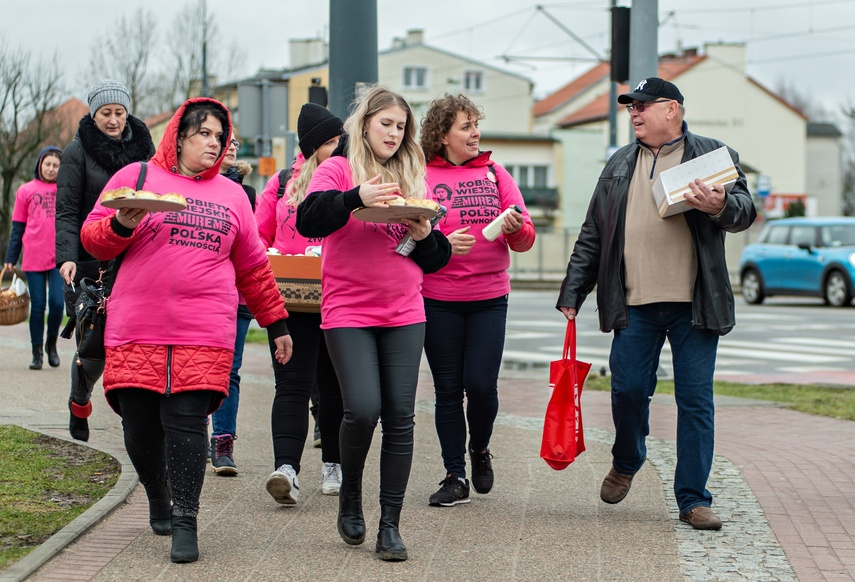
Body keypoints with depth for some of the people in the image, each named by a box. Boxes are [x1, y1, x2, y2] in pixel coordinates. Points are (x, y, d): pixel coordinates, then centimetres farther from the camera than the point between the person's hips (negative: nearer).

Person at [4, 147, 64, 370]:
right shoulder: (26, 191, 8)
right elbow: (18, 227, 10)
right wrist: (11, 257, 6)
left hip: (59, 258, 0)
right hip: (34, 259, 0)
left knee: (57, 303, -8)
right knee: (37, 306, 3)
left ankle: (51, 343, 17)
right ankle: (37, 352, 14)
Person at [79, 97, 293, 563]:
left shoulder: (231, 195, 18)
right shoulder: (135, 178, 8)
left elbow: (252, 267, 23)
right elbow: (93, 239, 6)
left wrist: (275, 322, 21)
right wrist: (121, 225, -15)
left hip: (204, 333, 1)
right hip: (136, 332, 0)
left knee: (187, 424, -10)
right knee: (140, 427, 3)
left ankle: (184, 522, -8)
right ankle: (158, 500, 27)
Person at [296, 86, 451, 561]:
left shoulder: (412, 176, 15)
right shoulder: (339, 169, 2)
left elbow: (436, 259, 19)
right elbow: (308, 221, -16)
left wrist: (426, 236, -3)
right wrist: (356, 197, -29)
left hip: (405, 313, 4)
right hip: (349, 312, -4)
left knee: (400, 415, -2)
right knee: (363, 410, -15)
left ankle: (391, 524, 5)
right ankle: (350, 497, 12)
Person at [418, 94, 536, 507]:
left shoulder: (495, 174, 9)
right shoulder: (421, 177, 2)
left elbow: (525, 239, 6)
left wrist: (516, 228, -16)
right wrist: (442, 244, -19)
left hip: (489, 298, 1)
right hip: (438, 299, -1)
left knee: (482, 384, -6)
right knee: (448, 389, 3)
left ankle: (479, 449, 23)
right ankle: (455, 476, 12)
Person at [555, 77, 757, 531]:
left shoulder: (713, 155, 6)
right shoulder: (619, 165, 17)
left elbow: (745, 209, -3)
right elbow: (592, 236, 18)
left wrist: (721, 207, -26)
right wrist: (572, 293, 14)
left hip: (694, 305, -2)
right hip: (635, 305, 3)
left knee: (695, 400, 0)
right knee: (627, 390, 0)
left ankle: (693, 499, 8)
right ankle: (626, 462, 30)